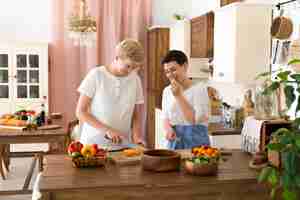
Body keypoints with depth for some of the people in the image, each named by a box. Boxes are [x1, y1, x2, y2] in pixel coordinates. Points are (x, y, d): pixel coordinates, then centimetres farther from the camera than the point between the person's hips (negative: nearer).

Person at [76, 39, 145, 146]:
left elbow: (136, 116, 12)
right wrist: (107, 130, -14)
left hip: (122, 144, 2)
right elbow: (80, 112, -4)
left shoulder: (135, 79, 5)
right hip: (93, 142, -2)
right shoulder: (96, 75, -4)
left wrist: (136, 135, -7)